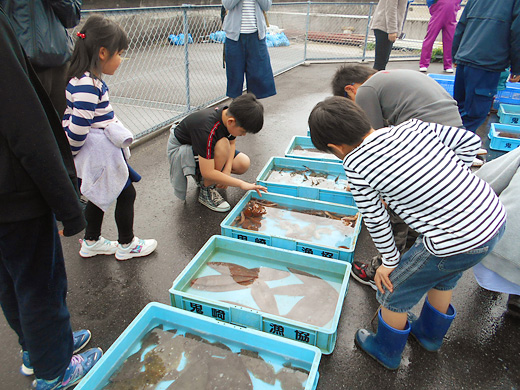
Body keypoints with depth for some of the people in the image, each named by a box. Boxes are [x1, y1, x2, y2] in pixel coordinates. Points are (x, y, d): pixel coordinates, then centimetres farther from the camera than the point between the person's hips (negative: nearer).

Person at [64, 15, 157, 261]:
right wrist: (71, 152, -10)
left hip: (103, 150, 10)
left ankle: (91, 242, 38)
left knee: (100, 195, 21)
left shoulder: (90, 80, 8)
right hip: (100, 152, -10)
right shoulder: (86, 85, -24)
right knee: (126, 193, 5)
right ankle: (126, 245, 22)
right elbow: (78, 126, -26)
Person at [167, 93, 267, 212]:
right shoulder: (207, 130, -40)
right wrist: (241, 184, -35)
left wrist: (227, 169, -17)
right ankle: (206, 191, -17)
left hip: (206, 145, 7)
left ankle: (201, 177, 10)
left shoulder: (229, 115, -19)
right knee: (222, 144, -35)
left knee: (243, 164, -10)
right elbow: (208, 172, -38)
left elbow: (232, 143, -2)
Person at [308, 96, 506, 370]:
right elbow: (470, 141, 9)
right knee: (443, 279, 34)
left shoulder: (355, 164, -14)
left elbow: (375, 221, -6)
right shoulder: (412, 126, 1)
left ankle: (387, 352, 44)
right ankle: (431, 334, 60)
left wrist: (390, 262, 9)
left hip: (455, 245, -7)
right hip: (496, 217, 8)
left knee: (393, 293, 17)